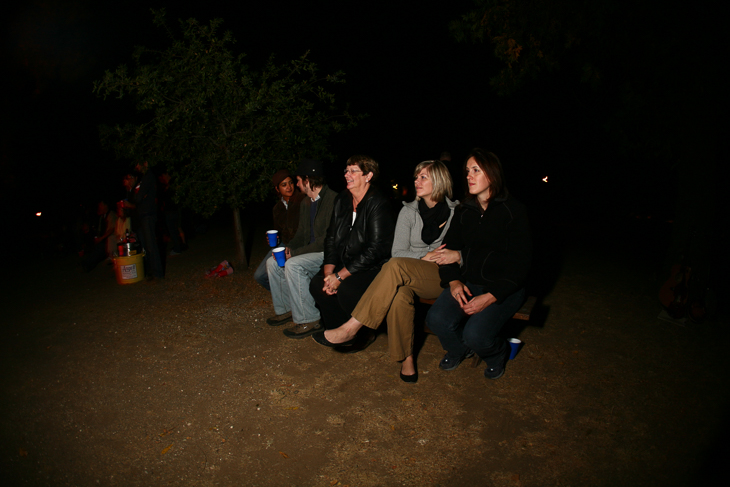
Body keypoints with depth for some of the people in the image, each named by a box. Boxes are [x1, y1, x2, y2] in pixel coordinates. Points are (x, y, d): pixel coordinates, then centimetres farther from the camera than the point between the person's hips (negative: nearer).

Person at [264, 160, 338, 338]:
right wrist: (289, 248, -4)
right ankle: (286, 310, 12)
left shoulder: (333, 200, -19)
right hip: (311, 252, 10)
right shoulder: (306, 202, 13)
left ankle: (309, 320, -20)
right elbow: (301, 233, 18)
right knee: (273, 262, 1)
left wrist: (295, 253, -20)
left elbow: (328, 239, -24)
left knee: (293, 265, -30)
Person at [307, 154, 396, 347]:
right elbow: (331, 238, 8)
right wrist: (329, 271, -8)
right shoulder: (342, 200, 8)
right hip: (346, 265, 7)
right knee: (317, 284, -14)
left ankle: (361, 336, -2)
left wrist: (340, 275, -21)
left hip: (374, 268, -7)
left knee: (346, 289, -30)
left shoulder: (379, 204, -15)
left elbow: (376, 248, -22)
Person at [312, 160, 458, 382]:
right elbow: (398, 252, 3)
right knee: (399, 294, -36)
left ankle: (351, 327, -29)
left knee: (396, 266, -33)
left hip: (443, 277, -2)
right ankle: (406, 358, -19)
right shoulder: (408, 211, 9)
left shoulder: (456, 212, 4)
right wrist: (424, 256, -11)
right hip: (411, 276, 3)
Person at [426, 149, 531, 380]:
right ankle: (459, 348, 15)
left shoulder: (513, 210, -6)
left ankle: (497, 354, 14)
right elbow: (448, 250, 7)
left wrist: (490, 297, -20)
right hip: (467, 283, 4)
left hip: (503, 287, -4)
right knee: (436, 319, -22)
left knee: (476, 335, -26)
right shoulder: (463, 211, 9)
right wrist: (453, 281, -13)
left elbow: (519, 261, -10)